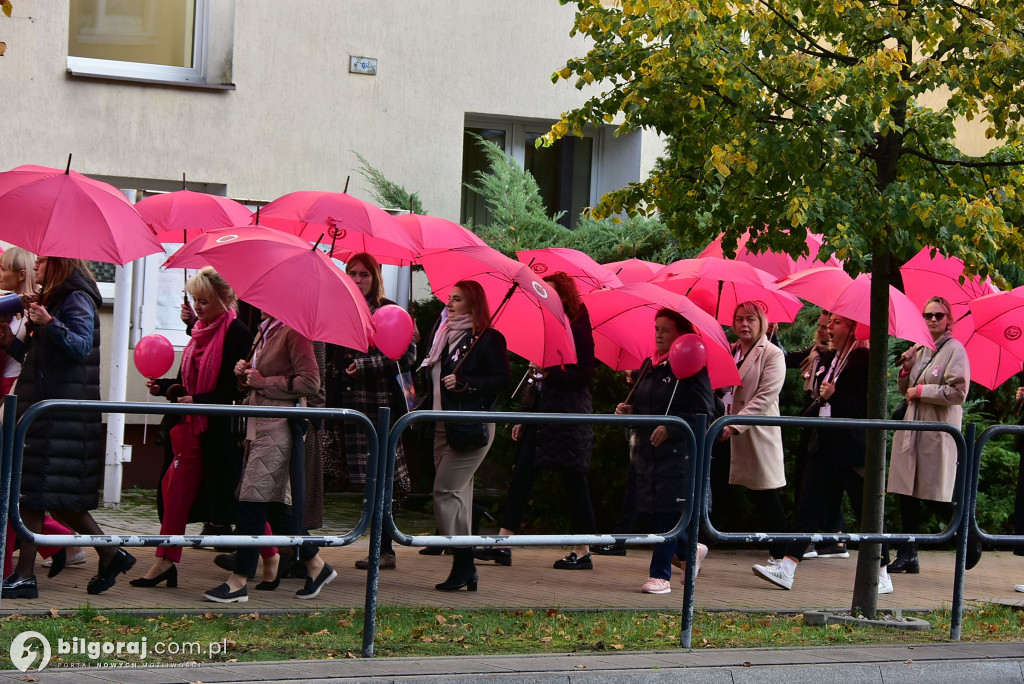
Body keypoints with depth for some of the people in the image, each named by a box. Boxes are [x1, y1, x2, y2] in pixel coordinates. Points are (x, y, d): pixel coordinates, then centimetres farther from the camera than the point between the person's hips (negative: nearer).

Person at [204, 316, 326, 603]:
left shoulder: (293, 331, -12)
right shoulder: (266, 331, 17)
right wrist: (246, 373, 6)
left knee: (253, 498, -9)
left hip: (280, 425, -10)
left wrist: (263, 382, -14)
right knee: (275, 503, 11)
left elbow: (310, 382, -18)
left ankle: (238, 582, -6)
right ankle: (316, 566, 22)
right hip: (259, 423, 10)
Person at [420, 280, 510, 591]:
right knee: (458, 494, 8)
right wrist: (424, 404, 15)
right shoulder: (443, 336, 17)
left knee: (446, 490, -14)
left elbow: (503, 378, -12)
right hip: (443, 425, 8)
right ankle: (465, 570, 11)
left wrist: (465, 384, -19)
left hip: (471, 426, -8)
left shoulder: (487, 338, -6)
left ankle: (463, 563, -9)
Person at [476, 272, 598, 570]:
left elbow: (585, 375, -13)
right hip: (543, 411, 8)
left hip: (569, 414, -8)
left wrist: (549, 371, -21)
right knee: (521, 473, 2)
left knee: (572, 479, -3)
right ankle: (503, 545, 1)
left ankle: (583, 552, 5)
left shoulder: (577, 330, -7)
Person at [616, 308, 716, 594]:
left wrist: (670, 428, -22)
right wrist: (629, 411, 3)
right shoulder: (649, 365, 14)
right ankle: (691, 549, 29)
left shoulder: (691, 368, -9)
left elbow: (704, 412, -13)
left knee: (667, 512, -4)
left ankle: (660, 575, 4)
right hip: (647, 450, 8)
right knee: (646, 511, 7)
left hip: (678, 453, -8)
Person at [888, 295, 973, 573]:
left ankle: (971, 537, 20)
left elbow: (958, 391, -17)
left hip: (939, 431, -7)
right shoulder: (921, 350, 14)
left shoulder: (954, 350, -7)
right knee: (907, 493, 5)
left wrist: (922, 391, -13)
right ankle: (908, 555, 10)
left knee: (935, 496, -4)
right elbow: (906, 390, 20)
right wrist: (906, 367, 1)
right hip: (912, 428, 7)